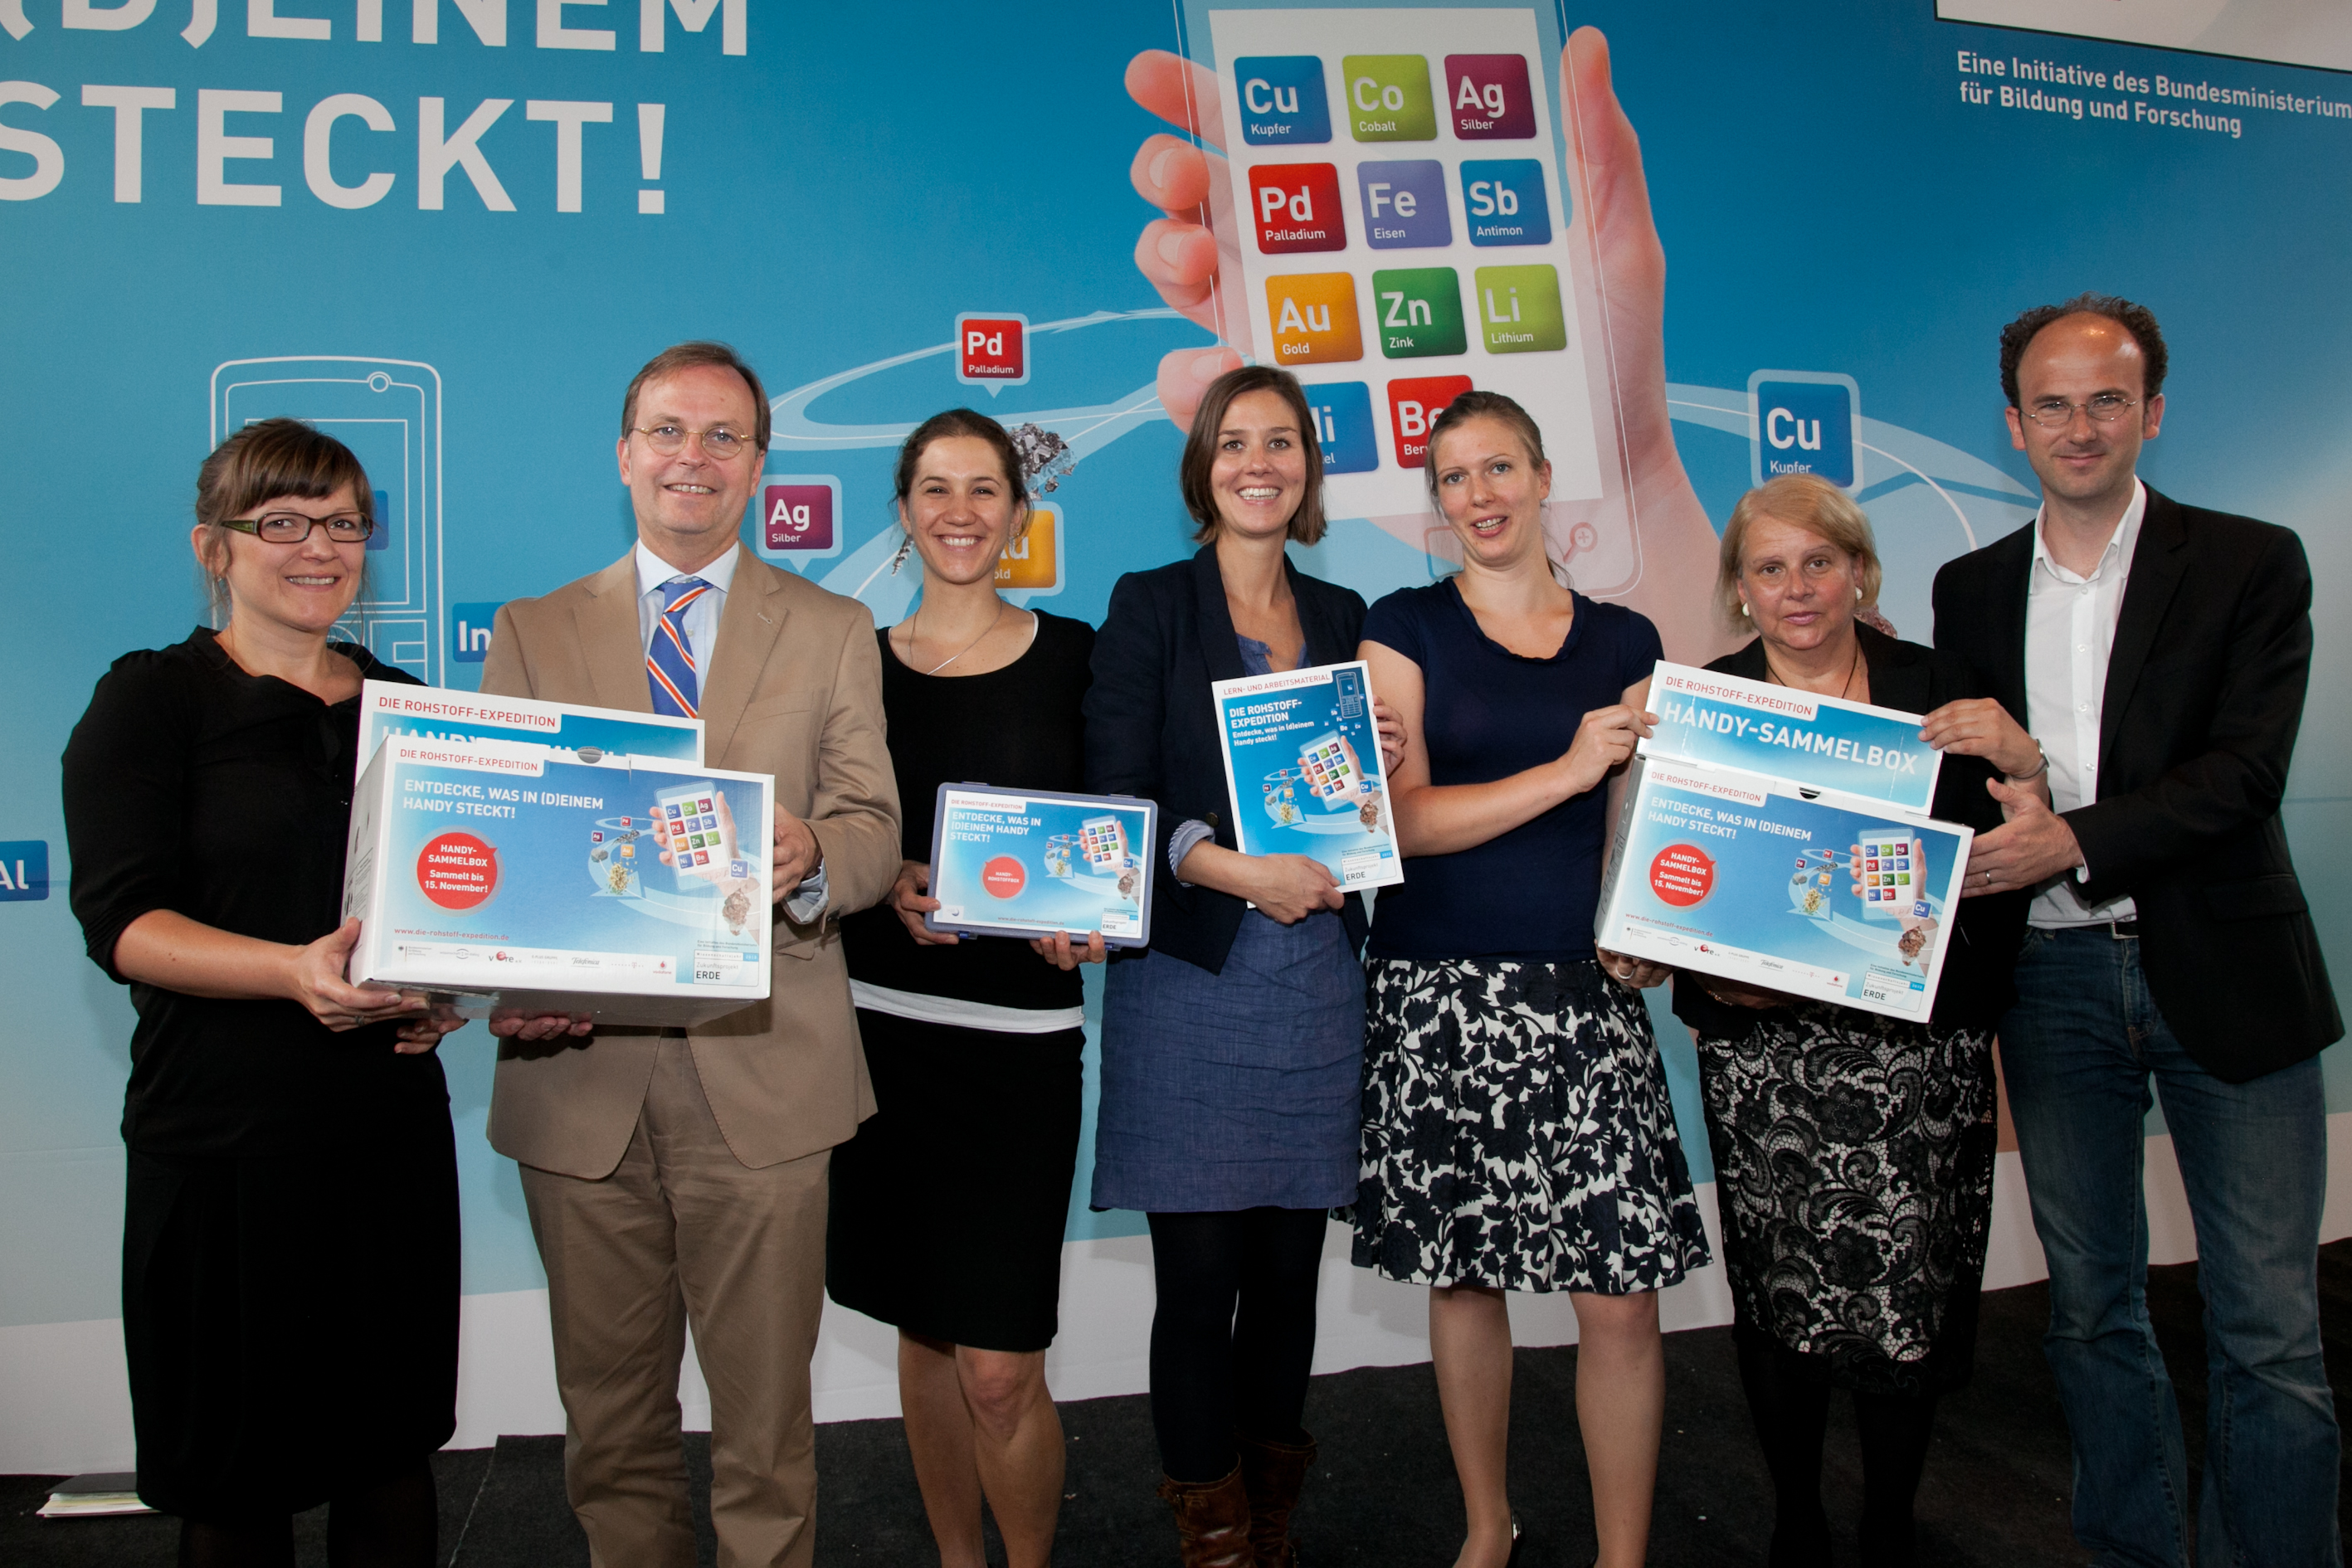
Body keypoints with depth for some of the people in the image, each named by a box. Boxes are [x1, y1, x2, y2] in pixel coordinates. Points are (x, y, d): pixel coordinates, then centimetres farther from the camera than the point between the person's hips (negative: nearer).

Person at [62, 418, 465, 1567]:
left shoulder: (408, 707, 13)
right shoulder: (150, 699, -1)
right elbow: (121, 921, -11)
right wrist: (293, 971, -28)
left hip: (394, 1123, 4)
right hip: (223, 1139, -4)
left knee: (395, 1446, 11)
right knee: (234, 1474, 8)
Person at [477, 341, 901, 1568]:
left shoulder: (834, 633, 8)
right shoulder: (532, 634, 11)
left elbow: (871, 833, 1)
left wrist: (809, 853, -23)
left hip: (763, 1078, -1)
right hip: (581, 1074, 2)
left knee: (765, 1411, 6)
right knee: (608, 1410, 14)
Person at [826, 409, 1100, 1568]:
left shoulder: (1070, 657, 2)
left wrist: (1086, 924, -13)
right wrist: (888, 888, -10)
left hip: (1021, 1035, -2)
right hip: (885, 1026, 3)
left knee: (1000, 1371, -5)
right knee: (922, 1333, 14)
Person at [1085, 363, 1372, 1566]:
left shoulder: (1342, 618, 15)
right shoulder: (1151, 607, 3)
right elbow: (1115, 796, -6)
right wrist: (1239, 871, -16)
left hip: (1318, 978, 4)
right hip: (1191, 979, -3)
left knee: (1290, 1265, 9)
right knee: (1200, 1274, 0)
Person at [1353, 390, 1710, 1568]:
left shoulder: (1624, 642, 11)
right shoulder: (1406, 627, 3)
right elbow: (1400, 818, -7)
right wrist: (1566, 770, -15)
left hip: (1585, 997, 1)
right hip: (1442, 997, -1)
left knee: (1621, 1296, -1)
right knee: (1462, 1275, 11)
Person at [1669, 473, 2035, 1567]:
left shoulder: (1938, 692, 6)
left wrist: (2023, 763, -13)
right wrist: (1716, 978, -11)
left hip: (1919, 1048, 0)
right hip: (1762, 1049, 0)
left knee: (1906, 1299, 0)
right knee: (1777, 1300, 3)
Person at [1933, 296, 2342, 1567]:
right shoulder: (1970, 590, 10)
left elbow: (2248, 769, -12)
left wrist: (2072, 839, -21)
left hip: (2220, 975, -3)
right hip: (2053, 981, 3)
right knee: (2091, 1309, 14)